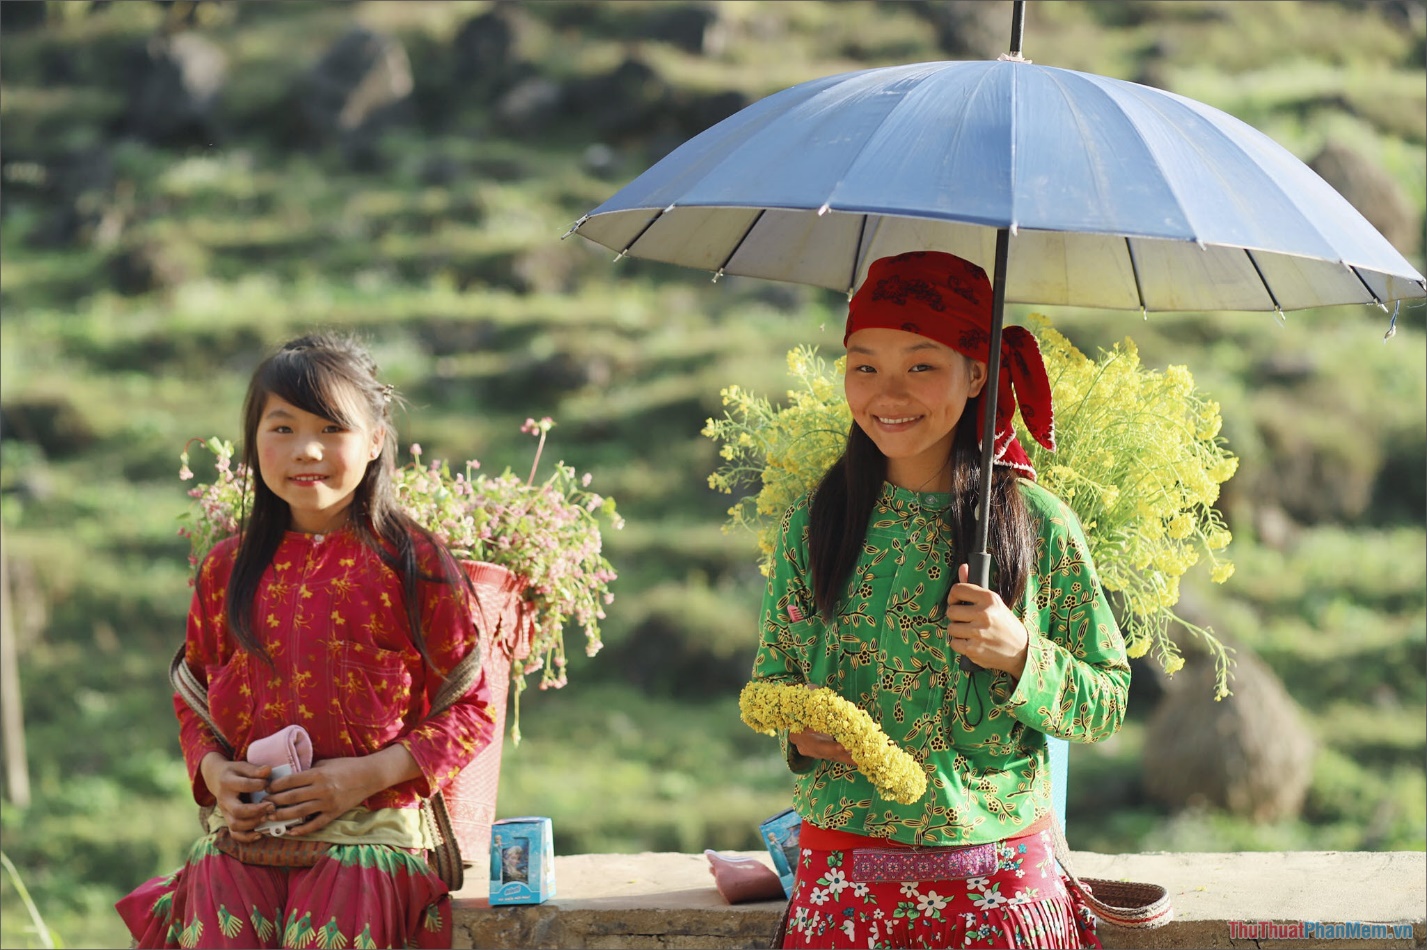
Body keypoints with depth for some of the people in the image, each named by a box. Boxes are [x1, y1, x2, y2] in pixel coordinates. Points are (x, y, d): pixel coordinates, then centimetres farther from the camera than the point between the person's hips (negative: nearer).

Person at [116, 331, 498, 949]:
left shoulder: (413, 566, -1)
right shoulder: (226, 570, 11)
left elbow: (472, 707, 0)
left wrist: (369, 774, -12)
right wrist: (213, 771, 1)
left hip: (363, 835, -3)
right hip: (241, 839, 3)